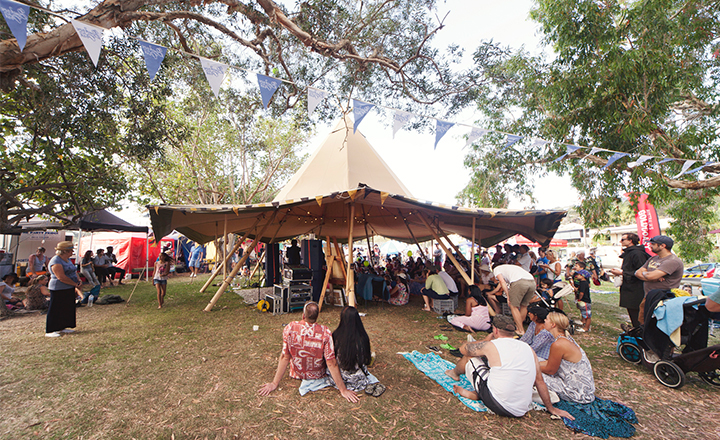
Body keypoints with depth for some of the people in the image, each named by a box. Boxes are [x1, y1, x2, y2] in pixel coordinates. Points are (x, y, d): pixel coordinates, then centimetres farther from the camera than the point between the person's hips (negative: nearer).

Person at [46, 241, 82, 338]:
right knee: (56, 310, -2)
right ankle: (50, 331, 8)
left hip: (69, 289, 10)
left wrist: (79, 280, -1)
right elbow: (62, 277, -24)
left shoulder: (67, 259, 11)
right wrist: (75, 284, -17)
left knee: (68, 308, 14)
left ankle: (62, 327, 25)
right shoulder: (56, 262, -19)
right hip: (59, 290, -10)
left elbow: (74, 271, 16)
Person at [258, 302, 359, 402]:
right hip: (318, 375, -2)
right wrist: (343, 390, -15)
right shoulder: (325, 332, -28)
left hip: (297, 374, 2)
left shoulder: (290, 328, -24)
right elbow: (331, 363, -25)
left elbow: (284, 357, -17)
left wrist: (274, 383, -5)